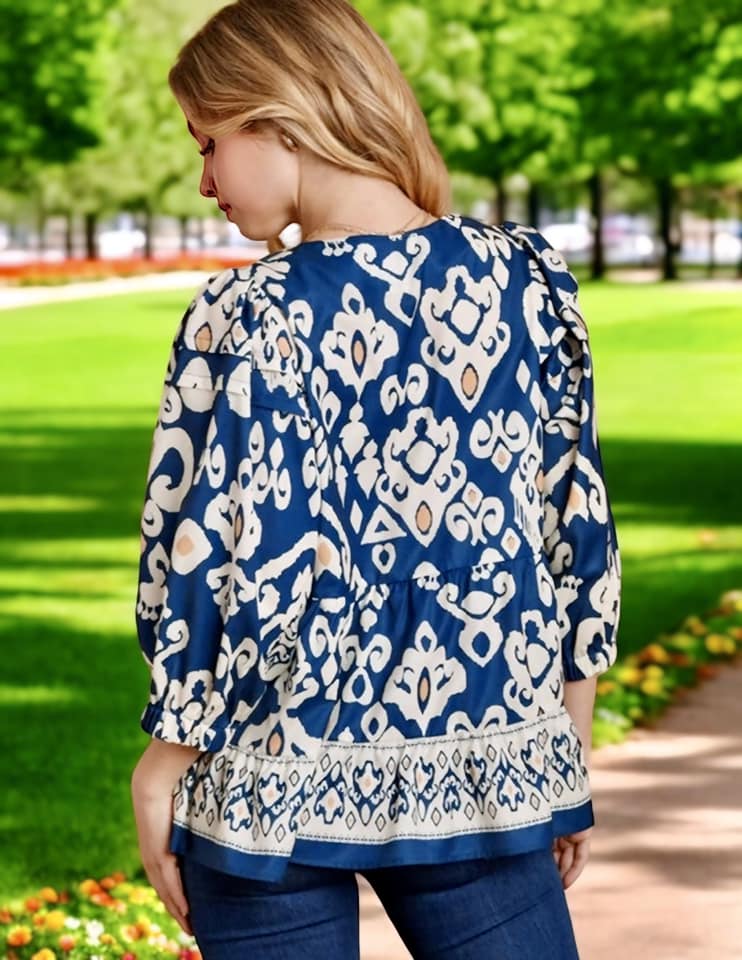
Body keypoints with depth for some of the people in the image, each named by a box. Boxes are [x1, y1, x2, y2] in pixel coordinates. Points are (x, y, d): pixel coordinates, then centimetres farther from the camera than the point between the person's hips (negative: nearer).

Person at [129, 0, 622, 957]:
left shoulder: (250, 316, -15)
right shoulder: (528, 280, -1)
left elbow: (227, 567, -13)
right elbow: (579, 528, 5)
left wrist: (165, 763, 1)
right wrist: (570, 753, 15)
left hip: (277, 787, -3)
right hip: (493, 773, 3)